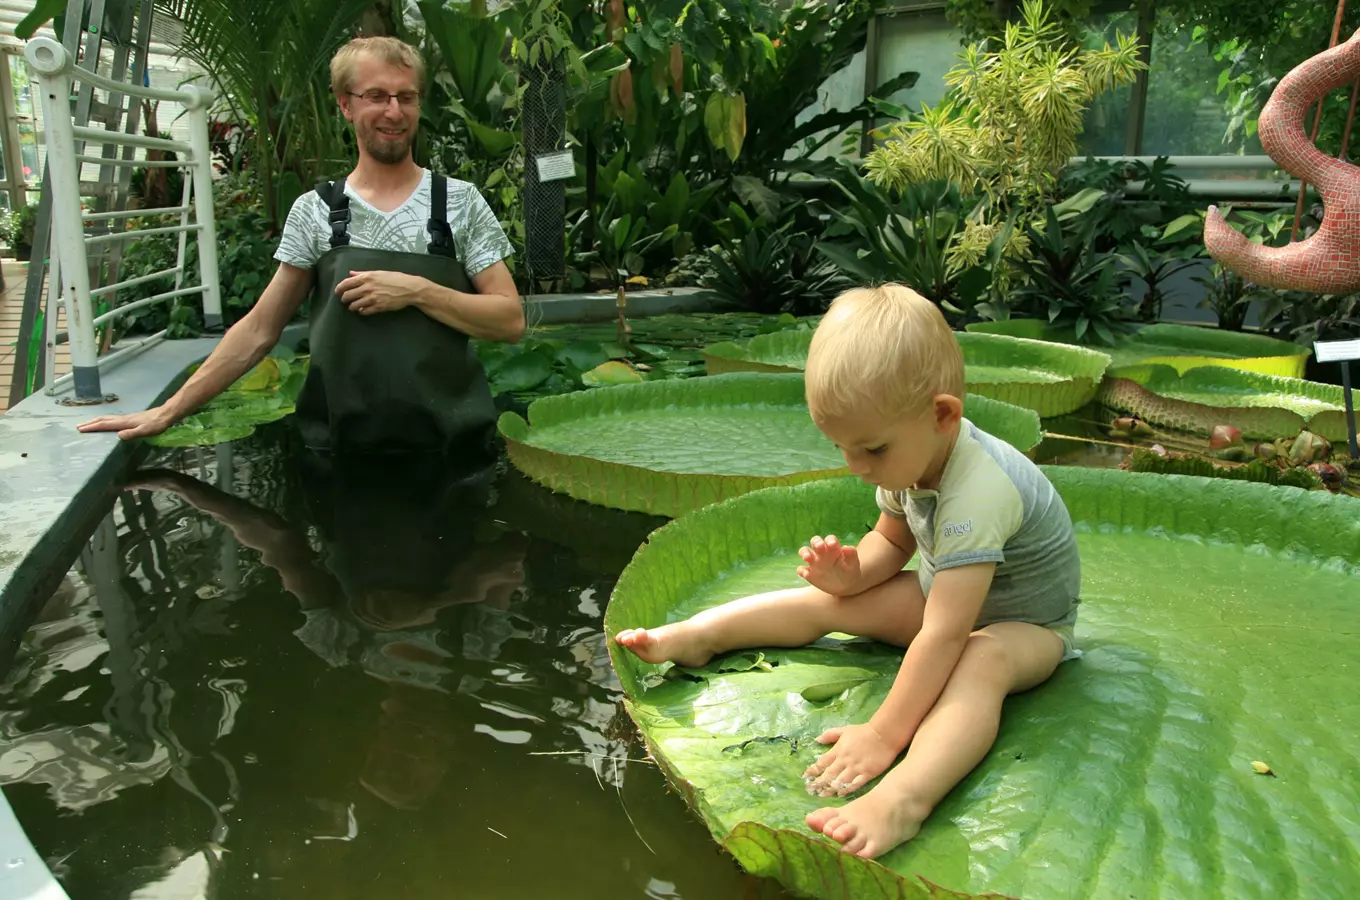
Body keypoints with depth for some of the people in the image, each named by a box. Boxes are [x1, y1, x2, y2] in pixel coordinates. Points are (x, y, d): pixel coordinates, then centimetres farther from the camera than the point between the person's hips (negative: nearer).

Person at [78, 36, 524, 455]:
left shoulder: (461, 203, 1)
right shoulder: (314, 211, 5)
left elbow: (510, 320, -3)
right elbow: (259, 329, 7)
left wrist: (416, 291, -15)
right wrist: (169, 411, 3)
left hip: (450, 448, -1)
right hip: (339, 447, 1)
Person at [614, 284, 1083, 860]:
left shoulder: (977, 493, -38)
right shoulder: (910, 455, -11)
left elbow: (943, 634, -41)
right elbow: (891, 541, 6)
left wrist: (883, 734, -40)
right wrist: (849, 571, -17)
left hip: (1026, 625, -8)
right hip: (945, 594, 8)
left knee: (983, 661, -41)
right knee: (825, 600, -6)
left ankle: (902, 798, -62)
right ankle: (694, 636, 0)